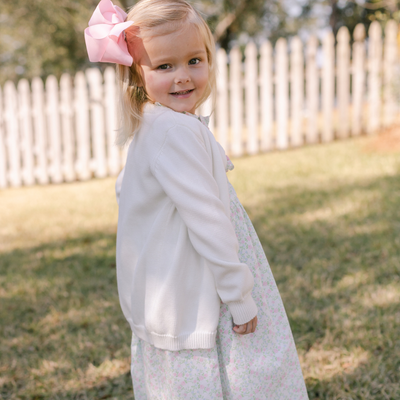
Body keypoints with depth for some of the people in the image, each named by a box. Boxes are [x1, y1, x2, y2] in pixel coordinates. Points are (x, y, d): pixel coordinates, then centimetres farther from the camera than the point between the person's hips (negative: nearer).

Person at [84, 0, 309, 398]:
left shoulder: (148, 129, 10)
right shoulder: (177, 131, -23)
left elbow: (126, 189, 23)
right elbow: (207, 224, -24)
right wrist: (240, 297, -16)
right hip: (195, 306, -10)